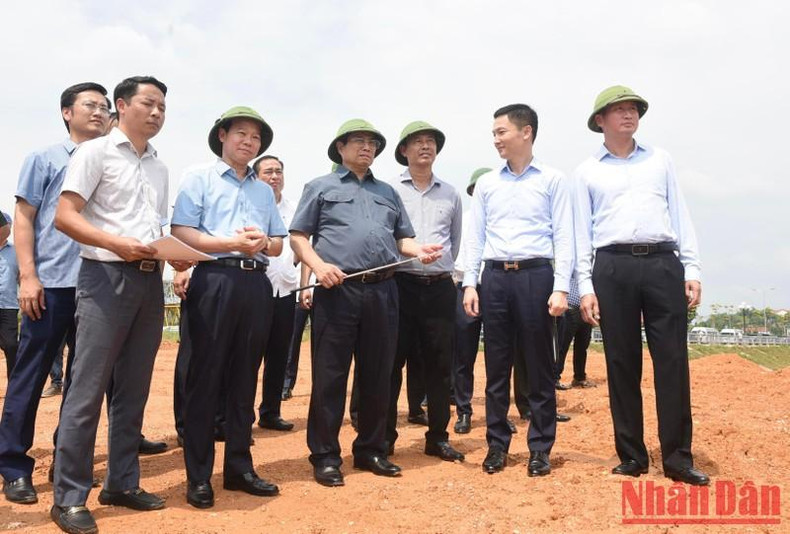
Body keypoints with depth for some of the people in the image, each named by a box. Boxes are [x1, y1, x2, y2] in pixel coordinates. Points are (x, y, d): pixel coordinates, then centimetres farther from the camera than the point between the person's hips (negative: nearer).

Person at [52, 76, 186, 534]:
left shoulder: (160, 167, 19)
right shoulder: (96, 152, 0)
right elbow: (65, 216, -9)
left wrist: (176, 254, 6)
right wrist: (117, 243, -22)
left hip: (151, 280, 7)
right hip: (107, 276, -6)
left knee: (134, 390, 11)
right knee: (88, 389, -5)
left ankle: (122, 483, 22)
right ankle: (70, 497, 6)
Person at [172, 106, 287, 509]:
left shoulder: (265, 190, 21)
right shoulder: (199, 180, 5)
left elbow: (279, 243, 18)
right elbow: (181, 233, -6)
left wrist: (263, 243, -5)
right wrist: (232, 242, -15)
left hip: (257, 284, 5)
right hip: (215, 281, -5)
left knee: (244, 378, 9)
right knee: (205, 377, -2)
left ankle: (239, 467, 18)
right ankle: (198, 475, 7)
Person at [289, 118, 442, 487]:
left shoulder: (388, 192, 24)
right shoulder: (321, 187, 11)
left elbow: (402, 237, 21)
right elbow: (298, 236, 4)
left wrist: (420, 250, -1)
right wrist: (318, 265, -14)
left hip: (382, 291, 5)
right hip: (337, 290, -4)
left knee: (378, 374, 9)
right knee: (329, 375, -1)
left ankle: (371, 450, 21)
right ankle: (325, 456, 9)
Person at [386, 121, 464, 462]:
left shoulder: (450, 194, 14)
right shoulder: (389, 190, 3)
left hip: (440, 286, 3)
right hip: (400, 284, -3)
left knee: (439, 365, 7)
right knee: (391, 362, 1)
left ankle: (438, 437, 19)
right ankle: (384, 437, 12)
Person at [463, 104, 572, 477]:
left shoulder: (552, 180, 4)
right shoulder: (486, 183, 13)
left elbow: (563, 236, -1)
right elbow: (475, 237, 11)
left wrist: (561, 288, -9)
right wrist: (469, 283, 2)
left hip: (535, 276, -3)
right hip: (495, 277, 3)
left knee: (539, 367, 3)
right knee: (497, 366, 7)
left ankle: (540, 448, 14)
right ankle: (497, 444, 17)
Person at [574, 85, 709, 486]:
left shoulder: (660, 160, 17)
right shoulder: (587, 171, 12)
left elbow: (680, 215, 13)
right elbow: (582, 231, 8)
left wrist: (692, 269, 3)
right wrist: (585, 287, -1)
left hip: (663, 262, 1)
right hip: (613, 266, -1)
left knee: (673, 359, -2)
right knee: (622, 363, 2)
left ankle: (677, 457, 6)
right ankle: (632, 456, 12)